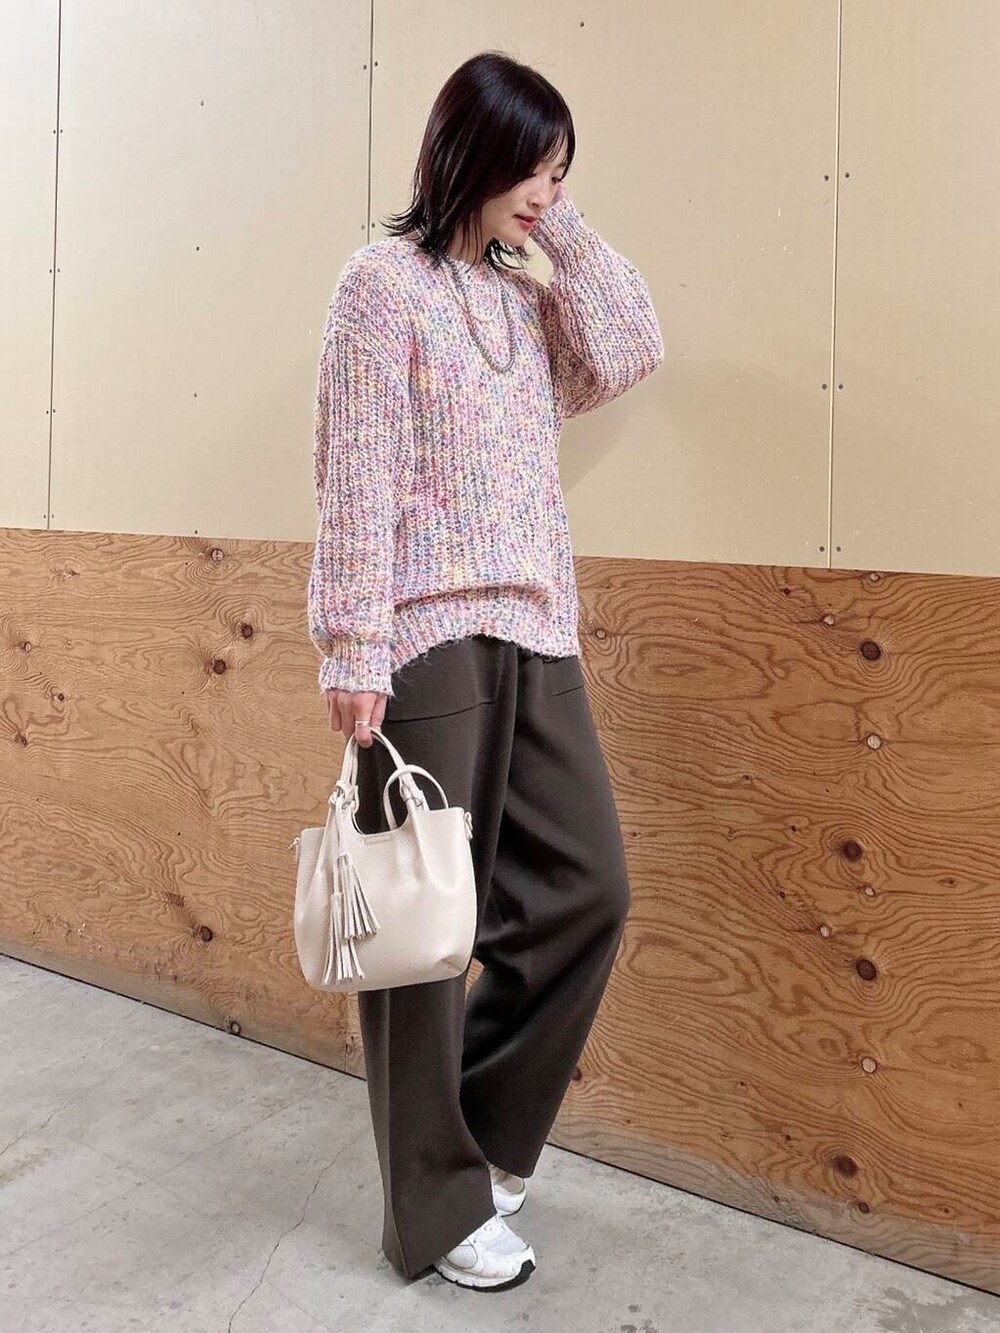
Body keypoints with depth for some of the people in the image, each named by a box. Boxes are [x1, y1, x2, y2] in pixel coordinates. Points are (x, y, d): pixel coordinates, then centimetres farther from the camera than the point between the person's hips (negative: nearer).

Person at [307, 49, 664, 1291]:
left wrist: (561, 228, 6)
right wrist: (354, 648, -15)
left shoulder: (522, 291, 18)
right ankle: (440, 1206, 19)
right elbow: (356, 479, -10)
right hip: (426, 640, -7)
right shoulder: (384, 280, -3)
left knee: (585, 888, 7)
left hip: (535, 635, 7)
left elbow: (628, 354, 3)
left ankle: (482, 1125, 28)